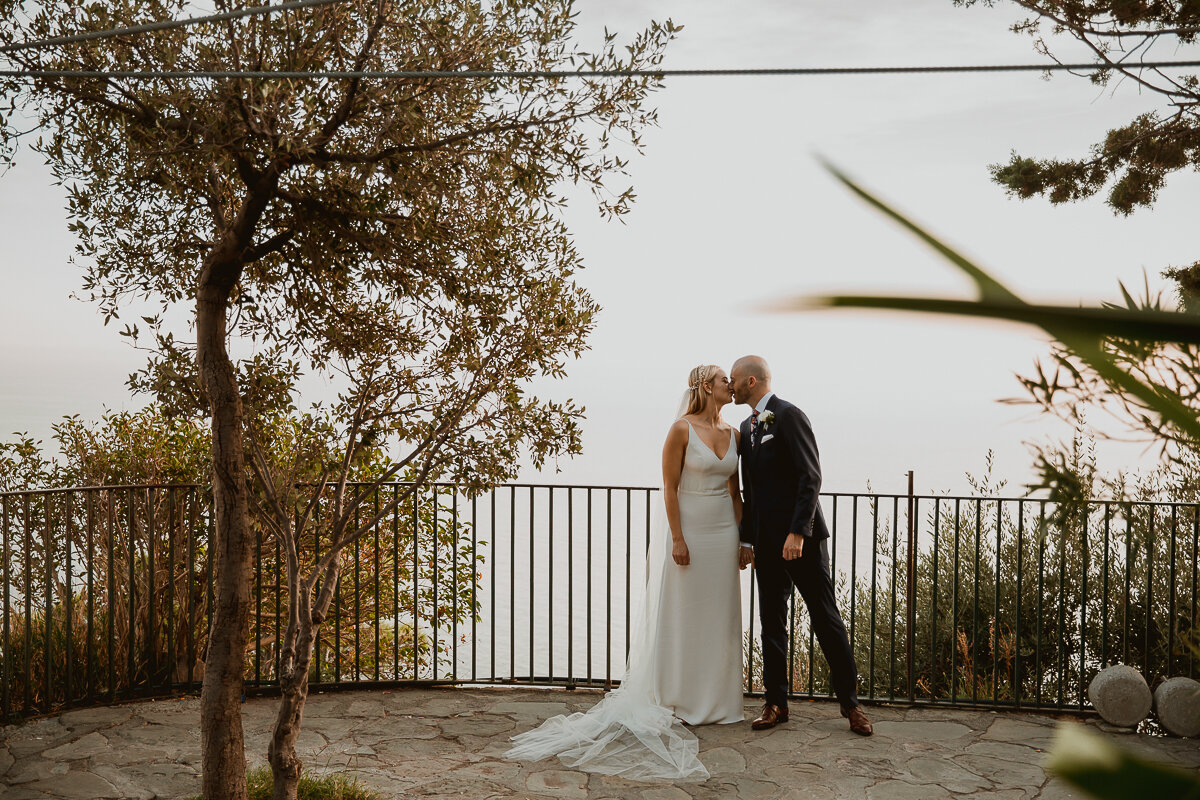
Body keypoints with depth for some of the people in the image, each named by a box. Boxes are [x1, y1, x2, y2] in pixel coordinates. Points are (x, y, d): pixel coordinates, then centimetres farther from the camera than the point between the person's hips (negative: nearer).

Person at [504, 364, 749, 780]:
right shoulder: (682, 429, -9)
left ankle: (715, 700, 20)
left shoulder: (733, 433, 9)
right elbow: (670, 486, -11)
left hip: (723, 533, 6)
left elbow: (734, 491, 12)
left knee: (719, 616, 9)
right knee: (680, 616, 2)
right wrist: (677, 539, -16)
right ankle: (675, 701, 12)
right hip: (688, 529, -6)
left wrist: (743, 539, 8)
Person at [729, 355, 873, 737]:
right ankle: (775, 702, 18)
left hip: (801, 538, -7)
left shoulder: (789, 416, -10)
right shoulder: (747, 426, 15)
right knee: (771, 622, 9)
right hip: (767, 541, 8)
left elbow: (810, 477, -16)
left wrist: (797, 532, -21)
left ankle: (850, 702, 10)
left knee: (826, 619, 0)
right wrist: (747, 539, 15)